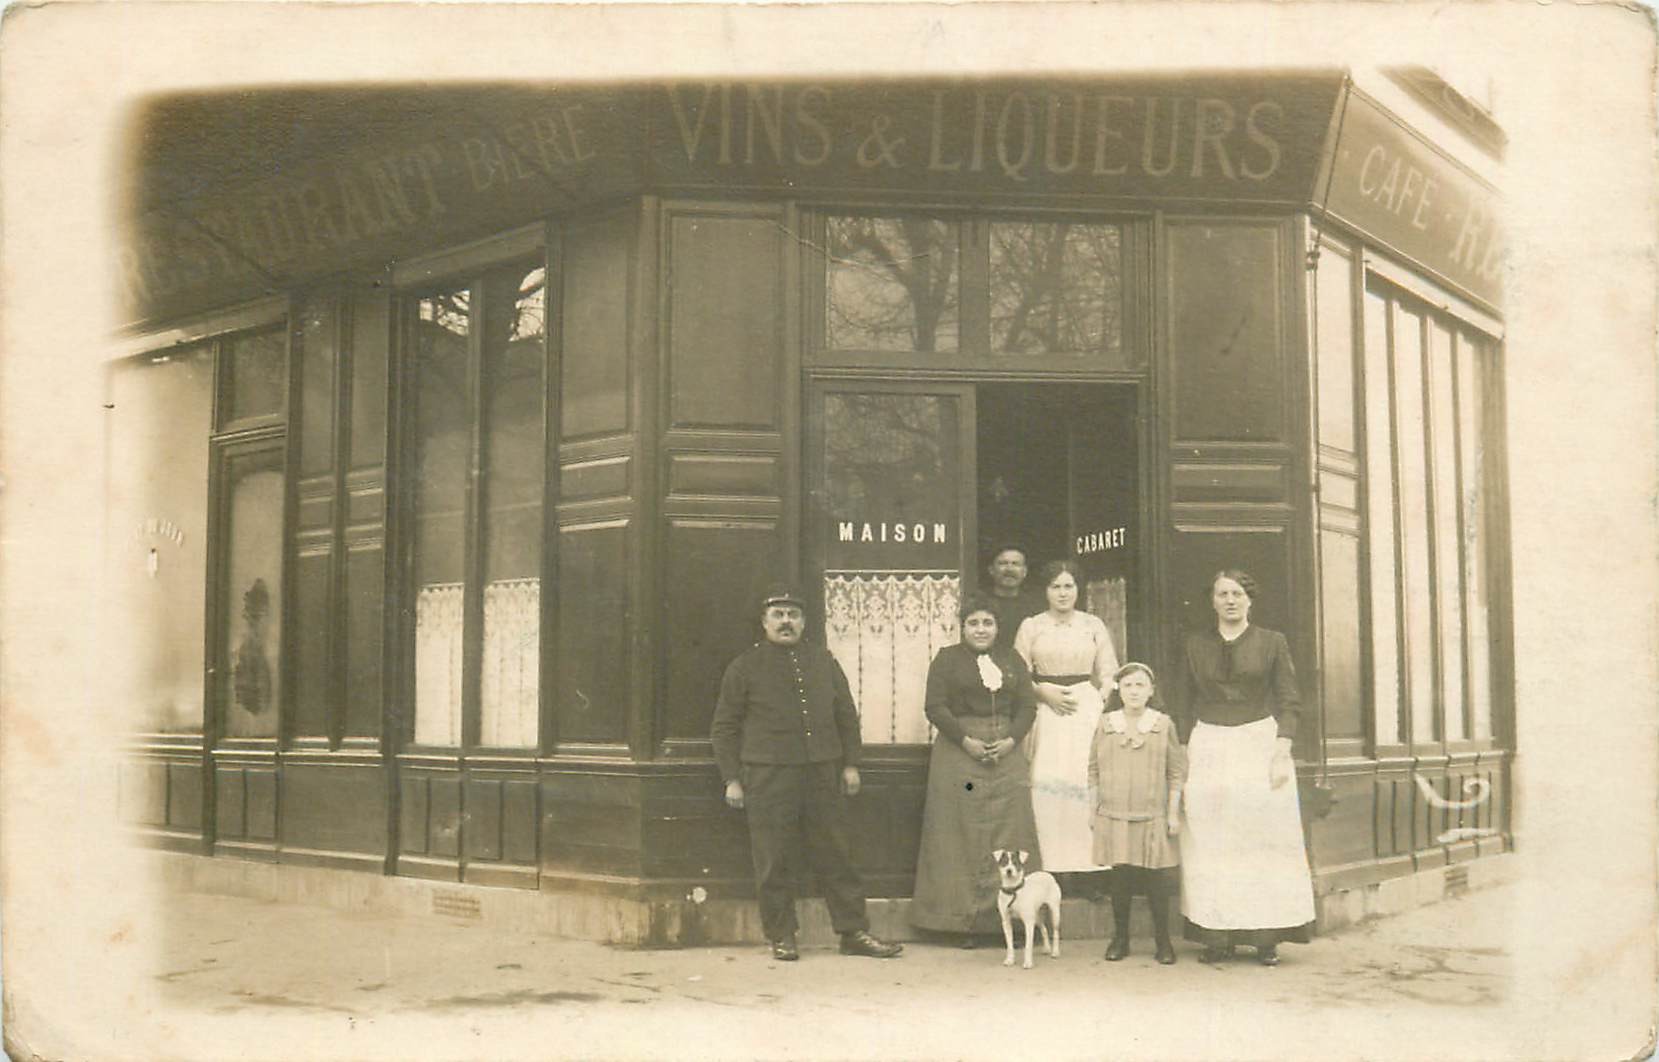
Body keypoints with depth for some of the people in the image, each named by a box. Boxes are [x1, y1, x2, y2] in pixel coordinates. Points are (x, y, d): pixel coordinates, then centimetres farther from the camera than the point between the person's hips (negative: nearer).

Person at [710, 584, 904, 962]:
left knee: (835, 856, 6)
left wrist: (850, 764, 10)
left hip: (823, 774, 3)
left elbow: (846, 714, 18)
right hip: (768, 776, -3)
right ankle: (781, 937, 13)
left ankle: (854, 932, 13)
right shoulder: (745, 667, 3)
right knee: (775, 862, 1)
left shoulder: (823, 662, 13)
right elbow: (724, 727, 3)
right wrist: (731, 778, -2)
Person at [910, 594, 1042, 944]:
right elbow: (936, 708, -4)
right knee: (962, 837, -4)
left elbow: (1027, 706, 9)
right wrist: (966, 740, -14)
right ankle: (964, 921, 0)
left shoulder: (1012, 660, 14)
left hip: (1006, 756, 4)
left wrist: (1011, 740, -8)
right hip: (958, 756, -3)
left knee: (1009, 836, 0)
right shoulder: (947, 659, 4)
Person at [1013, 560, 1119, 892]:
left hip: (1087, 707, 0)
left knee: (1086, 781, -8)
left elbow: (1108, 675, 9)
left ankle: (1086, 865, -3)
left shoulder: (1093, 625, 9)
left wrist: (1107, 714, -1)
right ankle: (1054, 866, -4)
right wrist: (1045, 692, -8)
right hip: (1046, 712, 0)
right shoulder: (1031, 627, 8)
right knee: (1048, 785, -8)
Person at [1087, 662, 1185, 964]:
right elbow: (1093, 770, 10)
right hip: (1114, 816, 1)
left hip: (1153, 816, -1)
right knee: (1120, 878, 4)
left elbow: (1176, 772, 4)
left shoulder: (1163, 724, 2)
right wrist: (1093, 809, 7)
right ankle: (1120, 938, 18)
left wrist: (1174, 813, 0)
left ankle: (1163, 941, 14)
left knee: (1157, 880, 1)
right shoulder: (1106, 724, 5)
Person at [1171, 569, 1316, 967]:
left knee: (1264, 838, -3)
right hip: (1209, 748, 2)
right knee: (1212, 844, -1)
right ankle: (1217, 936, 1)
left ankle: (1266, 937, 1)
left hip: (1260, 744, -1)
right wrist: (1186, 755, 3)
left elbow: (1289, 702, 1)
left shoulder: (1272, 643, 5)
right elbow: (1184, 705, 11)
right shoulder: (1196, 645, 10)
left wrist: (1281, 754, -9)